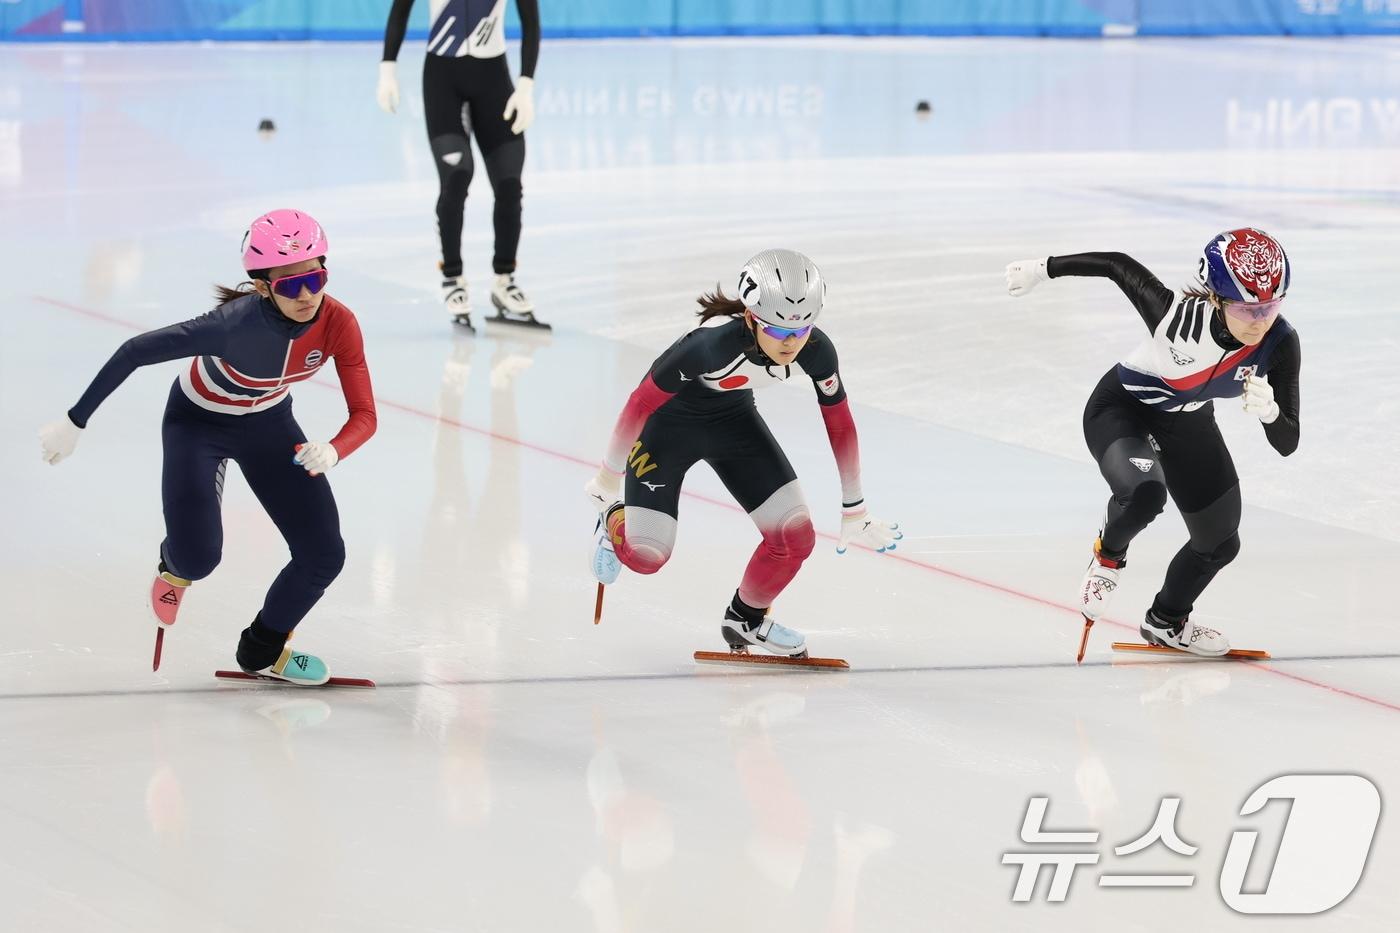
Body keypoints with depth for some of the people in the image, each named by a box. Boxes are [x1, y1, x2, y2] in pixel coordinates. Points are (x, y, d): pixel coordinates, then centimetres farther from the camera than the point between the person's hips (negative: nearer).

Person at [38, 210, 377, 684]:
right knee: (198, 559, -14)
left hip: (268, 423, 4)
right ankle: (176, 562, 28)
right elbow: (135, 351, -32)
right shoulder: (237, 323, -40)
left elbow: (365, 416, -23)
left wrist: (333, 451, -45)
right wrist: (75, 422, -27)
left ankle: (263, 649, 27)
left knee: (323, 555, -2)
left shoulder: (338, 324, -27)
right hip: (198, 423, -4)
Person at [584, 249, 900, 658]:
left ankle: (746, 617, 23)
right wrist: (609, 477, -12)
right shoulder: (713, 343, -40)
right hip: (668, 422, -4)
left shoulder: (815, 350, -25)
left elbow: (839, 423, -8)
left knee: (796, 535, -7)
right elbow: (642, 402, -26)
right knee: (645, 555, -12)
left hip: (734, 417, 5)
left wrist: (854, 512, -1)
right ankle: (614, 523, 26)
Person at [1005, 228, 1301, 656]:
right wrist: (1042, 268, -10)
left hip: (1187, 424, 5)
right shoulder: (1177, 313, -39)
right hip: (1121, 410, -5)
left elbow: (1287, 443, -26)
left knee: (1220, 543, 14)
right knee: (1143, 492, -35)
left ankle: (1167, 623, 46)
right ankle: (1108, 554, 3)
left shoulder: (1280, 344, -28)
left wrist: (1269, 411, -49)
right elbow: (1117, 264, -21)